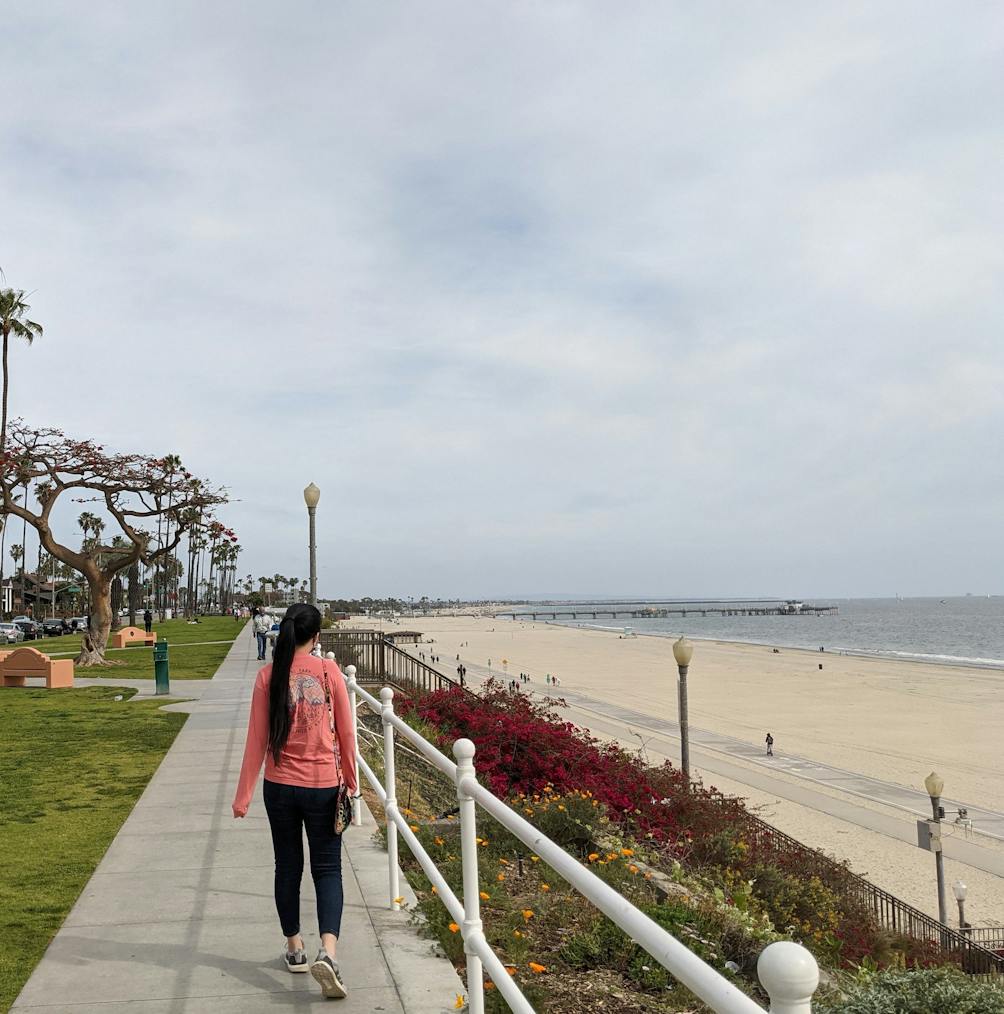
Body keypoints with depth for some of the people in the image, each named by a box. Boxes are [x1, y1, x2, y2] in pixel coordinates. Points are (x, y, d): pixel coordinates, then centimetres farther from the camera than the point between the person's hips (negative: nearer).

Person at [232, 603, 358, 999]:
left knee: (288, 867, 18)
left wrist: (243, 795, 3)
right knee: (327, 869, 7)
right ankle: (328, 951, -11)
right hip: (323, 787, -2)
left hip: (280, 787, 2)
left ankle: (295, 949, 29)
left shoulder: (268, 676, -6)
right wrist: (351, 780, 11)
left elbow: (257, 739, -4)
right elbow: (346, 732, -3)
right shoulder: (328, 671, -9)